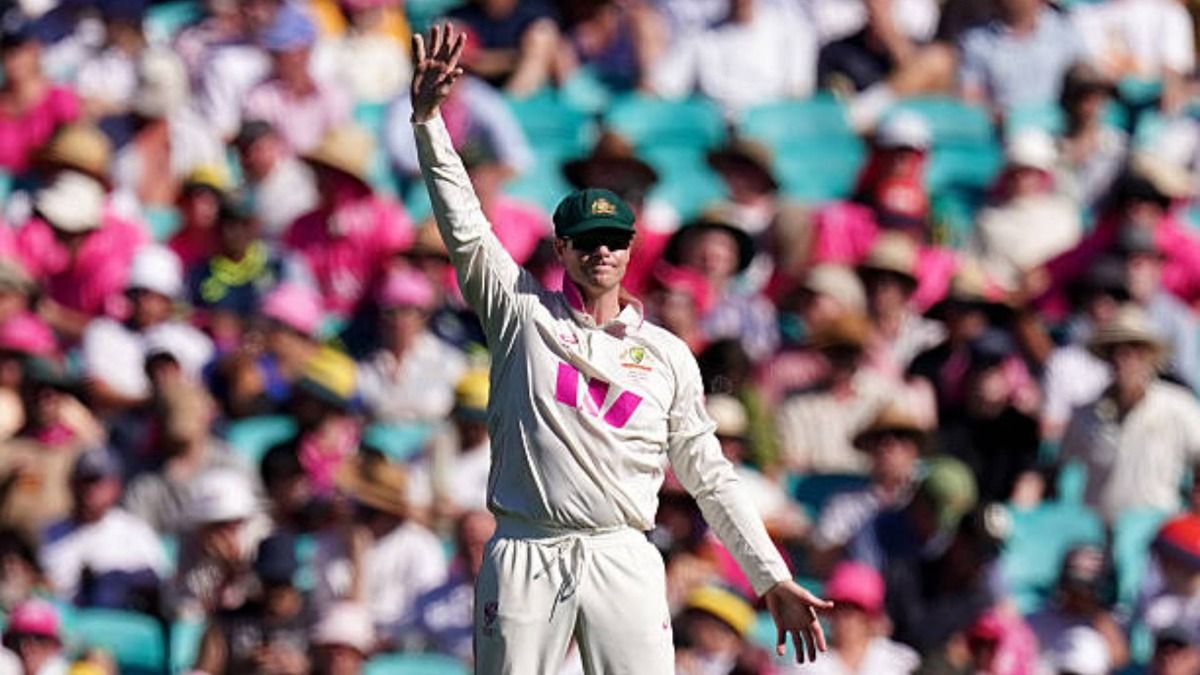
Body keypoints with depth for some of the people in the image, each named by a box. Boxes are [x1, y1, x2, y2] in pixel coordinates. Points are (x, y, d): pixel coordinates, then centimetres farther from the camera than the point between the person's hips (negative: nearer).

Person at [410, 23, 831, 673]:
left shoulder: (667, 355, 13)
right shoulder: (523, 313, 10)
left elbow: (709, 474, 14)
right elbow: (463, 228, 1)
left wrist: (771, 578, 9)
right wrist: (429, 119, -11)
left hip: (623, 562, 1)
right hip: (526, 555, 0)